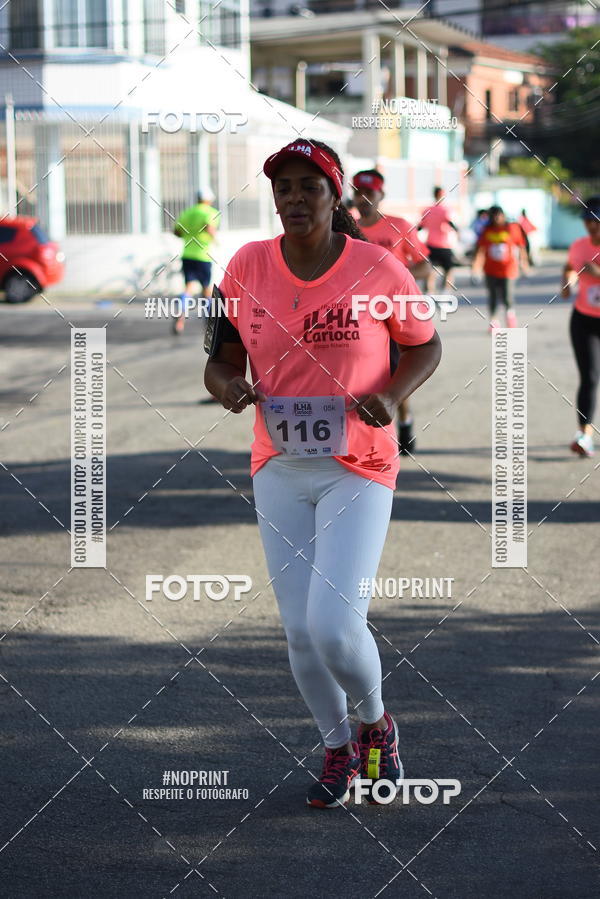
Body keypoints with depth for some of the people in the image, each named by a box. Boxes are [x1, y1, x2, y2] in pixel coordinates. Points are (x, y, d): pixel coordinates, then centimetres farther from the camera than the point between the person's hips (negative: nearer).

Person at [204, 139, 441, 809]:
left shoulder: (378, 269, -9)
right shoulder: (246, 268, -3)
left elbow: (425, 345, 5)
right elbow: (220, 362, 5)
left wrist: (392, 395, -14)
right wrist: (229, 386, -18)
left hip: (358, 469, -3)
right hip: (279, 470, 3)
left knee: (334, 625, -15)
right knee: (300, 631, 6)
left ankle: (376, 722, 17)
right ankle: (338, 750, 31)